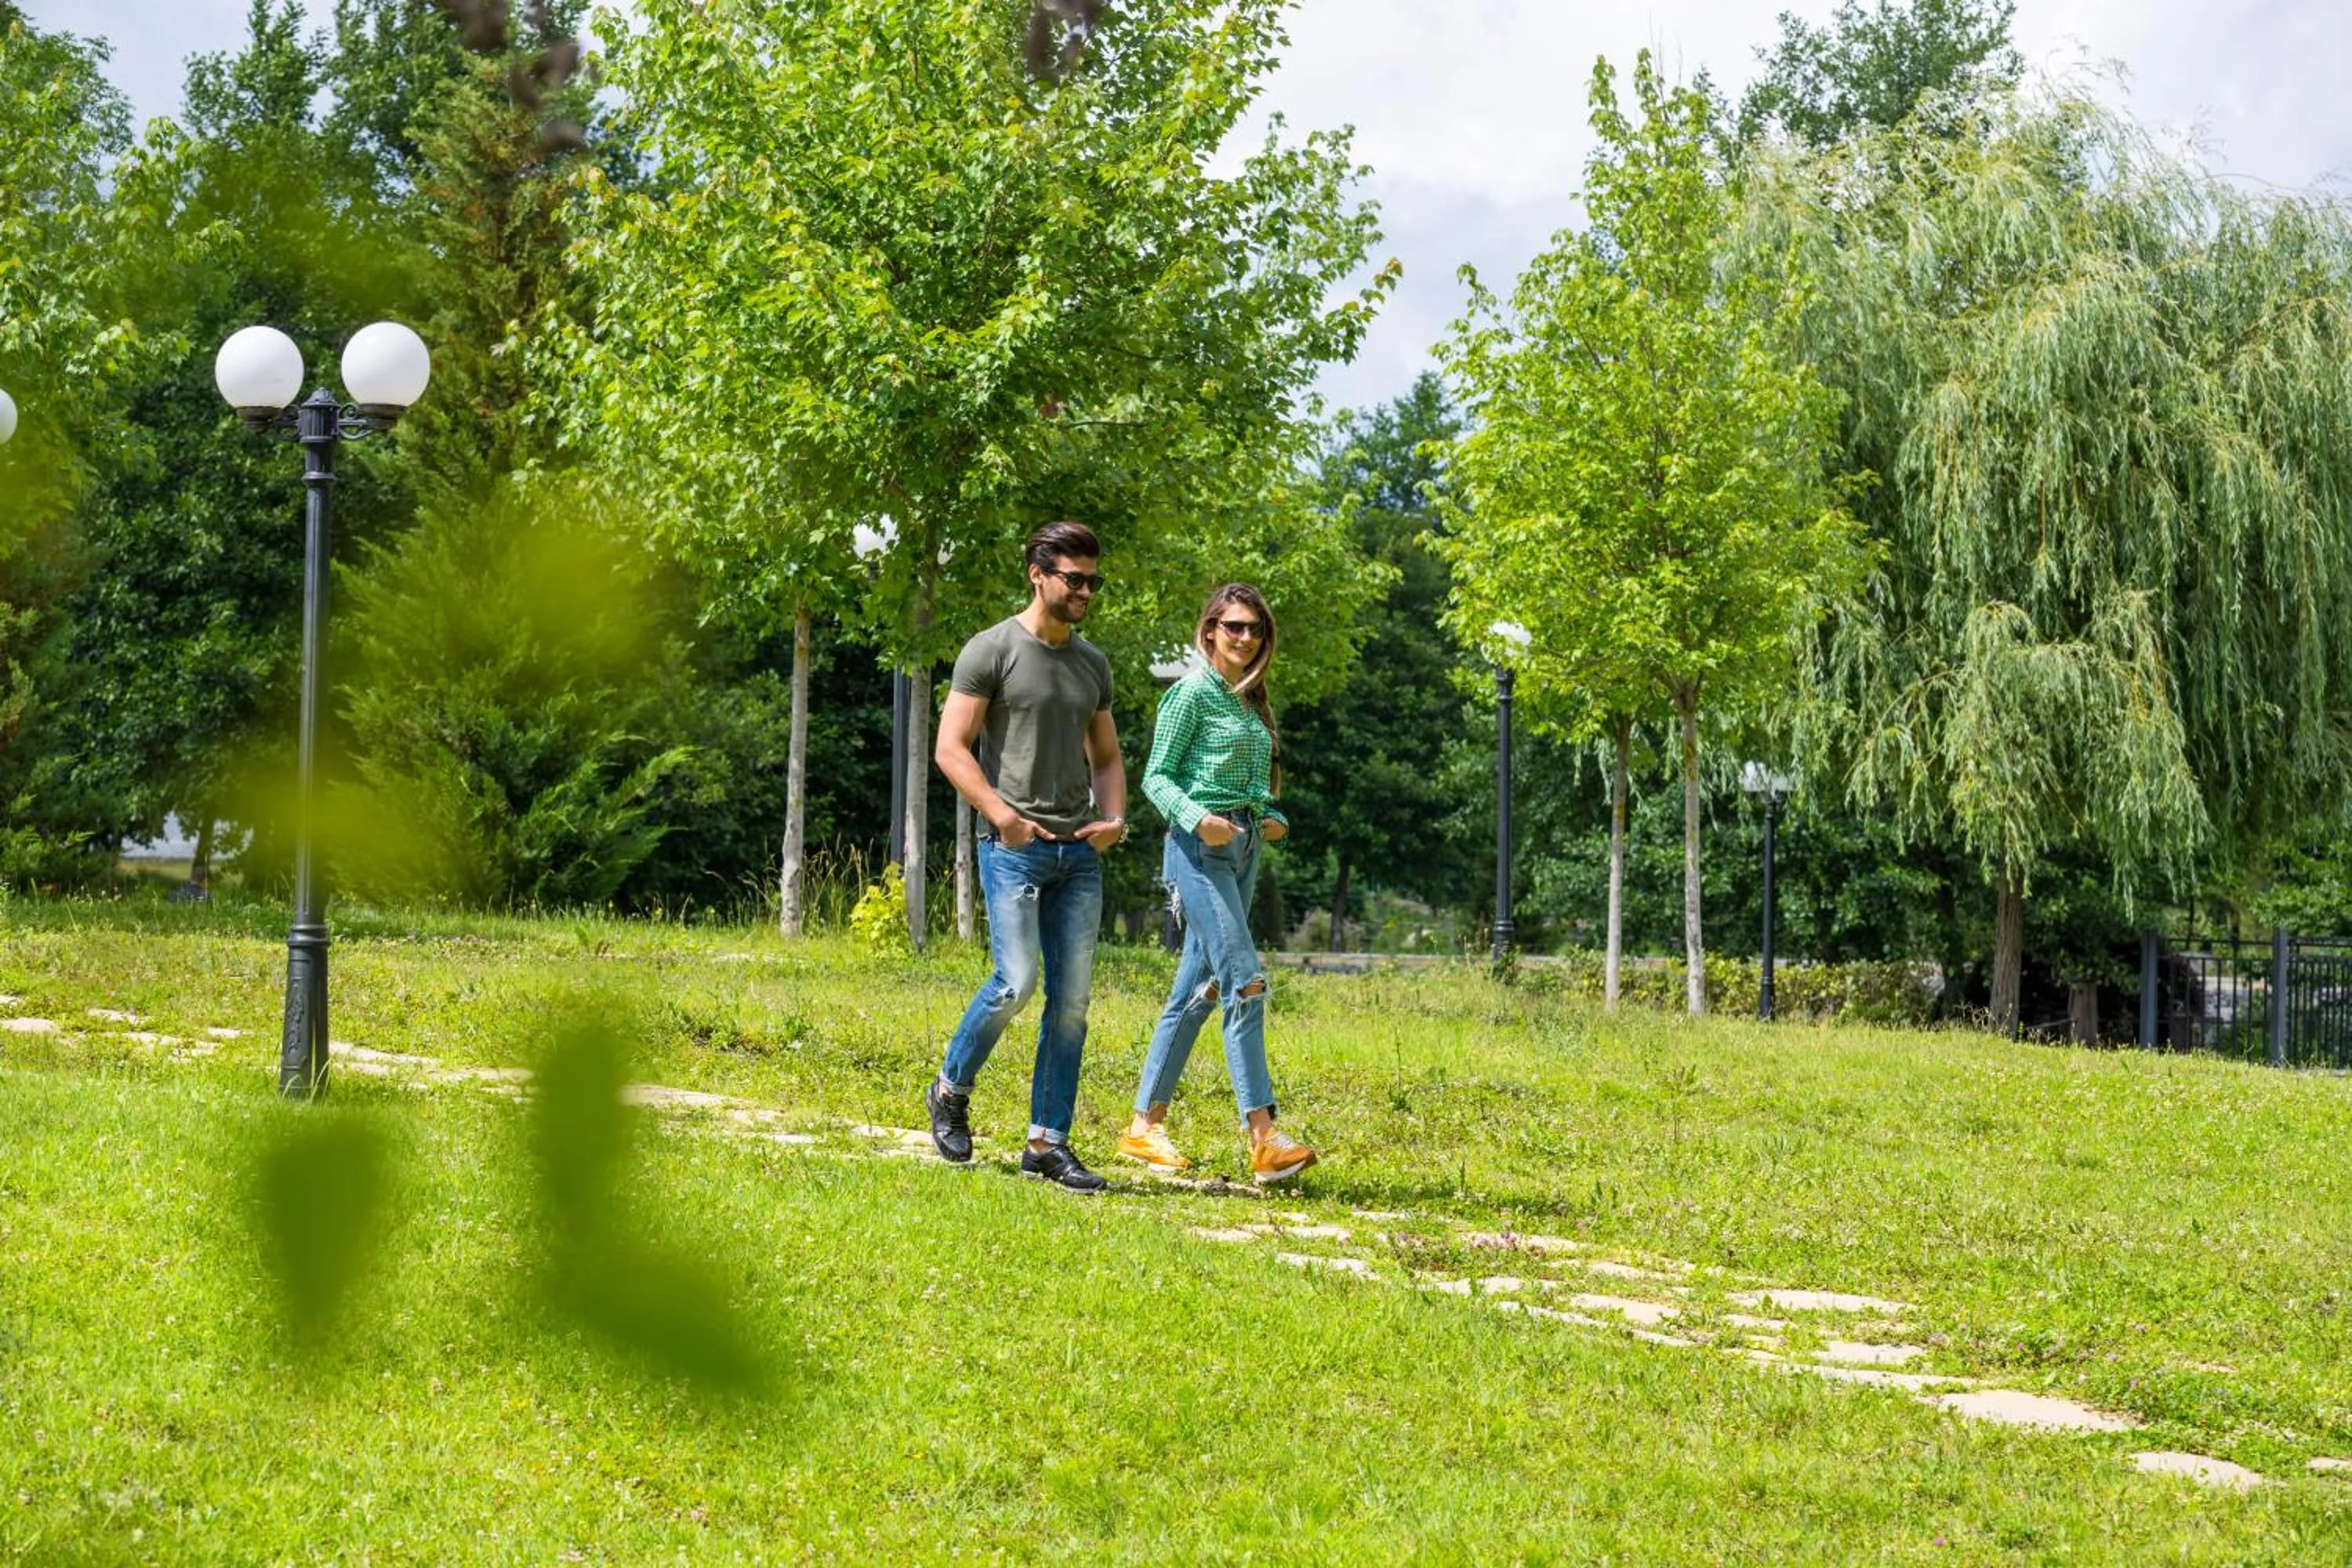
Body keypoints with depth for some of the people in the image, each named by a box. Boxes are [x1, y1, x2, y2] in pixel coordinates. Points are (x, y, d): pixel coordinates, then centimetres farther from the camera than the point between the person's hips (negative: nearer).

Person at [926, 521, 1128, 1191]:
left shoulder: (1093, 664, 16)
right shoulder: (992, 651, -3)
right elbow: (950, 749, -8)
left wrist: (1114, 817, 3)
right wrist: (1003, 815, -16)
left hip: (1079, 853, 6)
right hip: (1015, 848, -6)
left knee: (1072, 1000, 1)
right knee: (1016, 983, -14)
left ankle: (1048, 1142, 6)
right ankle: (951, 1092, 11)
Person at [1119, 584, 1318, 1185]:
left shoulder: (1250, 699, 16)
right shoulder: (1193, 691, -7)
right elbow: (1156, 777, -9)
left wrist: (1273, 817, 3)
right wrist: (1198, 817, -25)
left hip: (1243, 847, 9)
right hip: (1200, 846, -8)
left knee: (1198, 989, 9)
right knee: (1244, 982, -17)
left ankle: (1145, 1126, 16)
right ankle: (1263, 1139, -22)